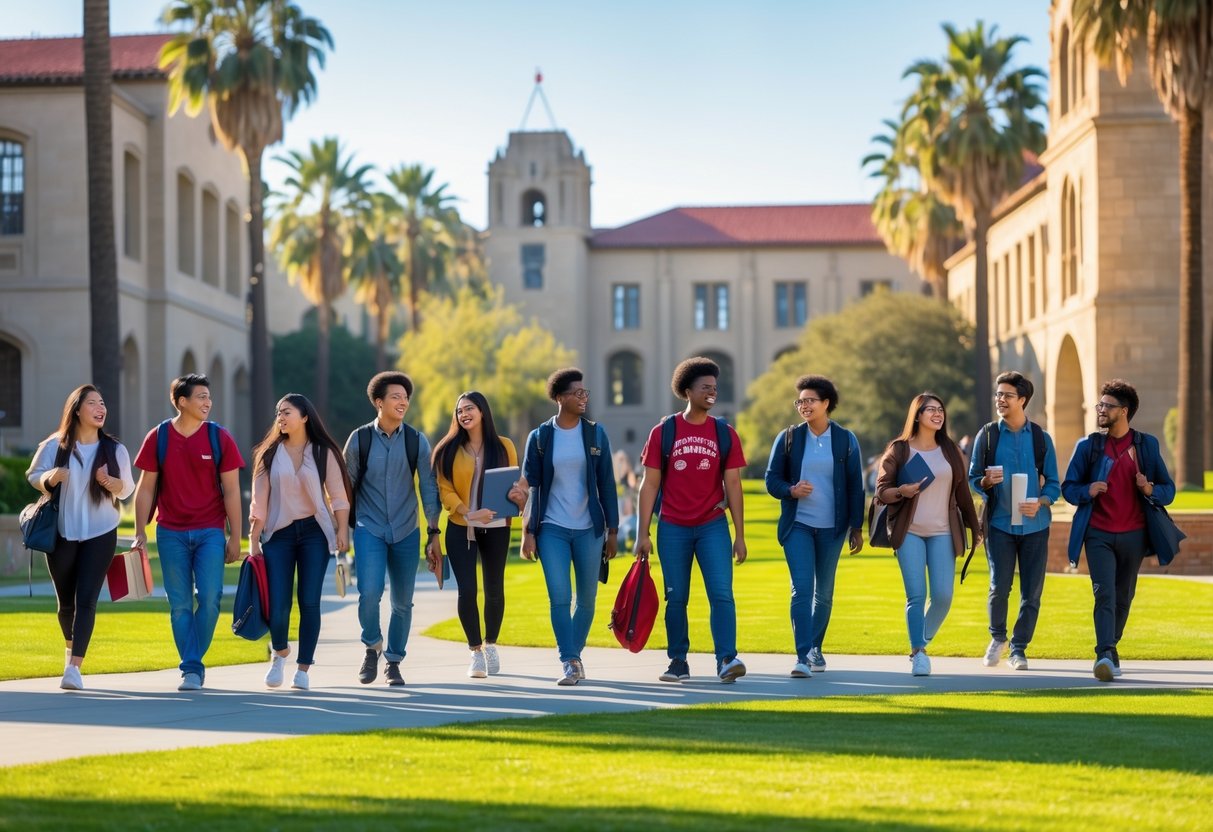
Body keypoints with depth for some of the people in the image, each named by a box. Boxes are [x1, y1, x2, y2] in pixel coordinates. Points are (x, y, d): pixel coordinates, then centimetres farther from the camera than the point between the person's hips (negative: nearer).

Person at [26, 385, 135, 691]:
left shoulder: (114, 449, 1)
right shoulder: (54, 446, -3)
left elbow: (127, 488, 7)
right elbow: (33, 475, 5)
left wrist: (110, 482, -16)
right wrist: (50, 478, -18)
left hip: (100, 534, 0)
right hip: (61, 534, 1)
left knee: (86, 600, -13)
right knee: (66, 601, 11)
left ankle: (73, 667, -19)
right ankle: (71, 649, 38)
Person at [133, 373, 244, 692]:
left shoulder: (220, 438, 0)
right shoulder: (158, 437, 2)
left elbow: (231, 491, 1)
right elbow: (145, 489, 7)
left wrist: (235, 537, -1)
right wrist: (140, 533, 2)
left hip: (210, 532, -1)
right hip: (171, 533, 1)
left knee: (209, 598, -11)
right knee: (180, 604, 3)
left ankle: (193, 665, 1)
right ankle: (192, 669, 12)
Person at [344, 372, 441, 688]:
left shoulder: (416, 441, 0)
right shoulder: (359, 439, -3)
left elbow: (428, 488, 3)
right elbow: (346, 486, 5)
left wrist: (433, 534, 1)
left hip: (406, 532, 2)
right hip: (369, 530, -2)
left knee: (402, 601, 5)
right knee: (369, 592, -18)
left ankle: (393, 662, 22)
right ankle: (372, 646, 8)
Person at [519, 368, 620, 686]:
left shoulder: (595, 433, 4)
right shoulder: (540, 437, 1)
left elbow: (607, 484, 6)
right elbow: (529, 486, 2)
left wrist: (612, 530, 3)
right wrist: (528, 532, -3)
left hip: (589, 529, 2)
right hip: (552, 530, -2)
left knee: (586, 598, 7)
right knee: (559, 598, -11)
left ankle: (575, 655, 24)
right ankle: (569, 662, -8)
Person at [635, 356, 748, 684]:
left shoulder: (725, 434, 4)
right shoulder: (663, 432, 0)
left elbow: (733, 485, 5)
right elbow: (650, 484, 1)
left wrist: (740, 535, 2)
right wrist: (643, 534, -3)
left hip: (713, 526, 0)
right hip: (672, 528, 0)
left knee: (722, 593, -11)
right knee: (676, 598, 6)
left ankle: (727, 660, -13)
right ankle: (678, 662, 15)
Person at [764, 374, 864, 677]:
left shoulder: (846, 440, 2)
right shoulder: (788, 438, 2)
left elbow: (855, 486, 3)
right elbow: (772, 479, 4)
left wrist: (857, 528, 0)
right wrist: (791, 490, -18)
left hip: (832, 527, 1)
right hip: (798, 525, -1)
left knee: (824, 591, 11)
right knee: (801, 589, -13)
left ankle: (815, 648, 27)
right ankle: (803, 657, -17)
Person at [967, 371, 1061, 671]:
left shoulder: (1041, 438, 5)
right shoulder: (987, 435, 4)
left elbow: (1054, 484, 7)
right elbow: (973, 478, 8)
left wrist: (1040, 502, -13)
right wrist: (986, 482, -15)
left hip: (1035, 524, 1)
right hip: (999, 523, -1)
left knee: (1032, 592, 0)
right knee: (999, 586, -7)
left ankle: (1018, 648, 14)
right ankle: (997, 638, 18)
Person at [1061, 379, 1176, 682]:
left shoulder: (1147, 445, 5)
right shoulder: (1088, 446, 4)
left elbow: (1168, 490, 8)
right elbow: (1068, 488, 6)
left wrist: (1150, 489, -15)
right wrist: (1087, 491, -16)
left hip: (1133, 535, 2)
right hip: (1099, 534, -1)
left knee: (1123, 597, 9)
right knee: (1105, 594, -14)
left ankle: (1110, 650, 25)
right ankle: (1105, 655, -23)